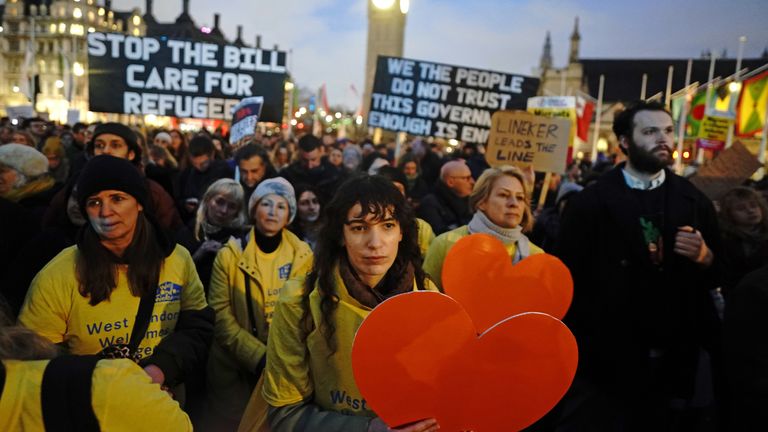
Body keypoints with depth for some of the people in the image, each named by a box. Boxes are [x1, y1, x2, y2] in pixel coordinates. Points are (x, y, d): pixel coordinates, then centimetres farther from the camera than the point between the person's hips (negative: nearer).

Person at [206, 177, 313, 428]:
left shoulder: (303, 255, -2)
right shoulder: (230, 254, -6)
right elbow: (220, 315, -10)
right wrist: (258, 357, -18)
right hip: (234, 367, -1)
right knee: (233, 422, 12)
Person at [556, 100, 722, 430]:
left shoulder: (695, 202, 4)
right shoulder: (589, 202, -7)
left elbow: (717, 278, 9)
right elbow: (569, 277, -8)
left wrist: (704, 257, -13)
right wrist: (572, 350, -11)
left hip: (674, 361, 4)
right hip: (606, 359, -3)